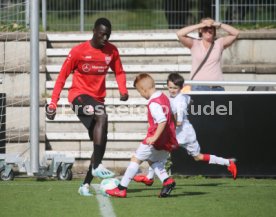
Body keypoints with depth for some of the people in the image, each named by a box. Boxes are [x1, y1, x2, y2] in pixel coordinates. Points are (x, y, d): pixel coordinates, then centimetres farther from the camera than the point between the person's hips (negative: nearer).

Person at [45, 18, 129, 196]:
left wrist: (123, 90, -9)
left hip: (98, 99, 6)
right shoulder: (78, 51, -12)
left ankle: (86, 184, 12)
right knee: (102, 116, -33)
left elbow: (119, 72, 12)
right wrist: (53, 103, -11)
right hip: (79, 95, -6)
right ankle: (97, 166, -34)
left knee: (101, 141, 3)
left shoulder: (112, 51, 0)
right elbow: (62, 76, -7)